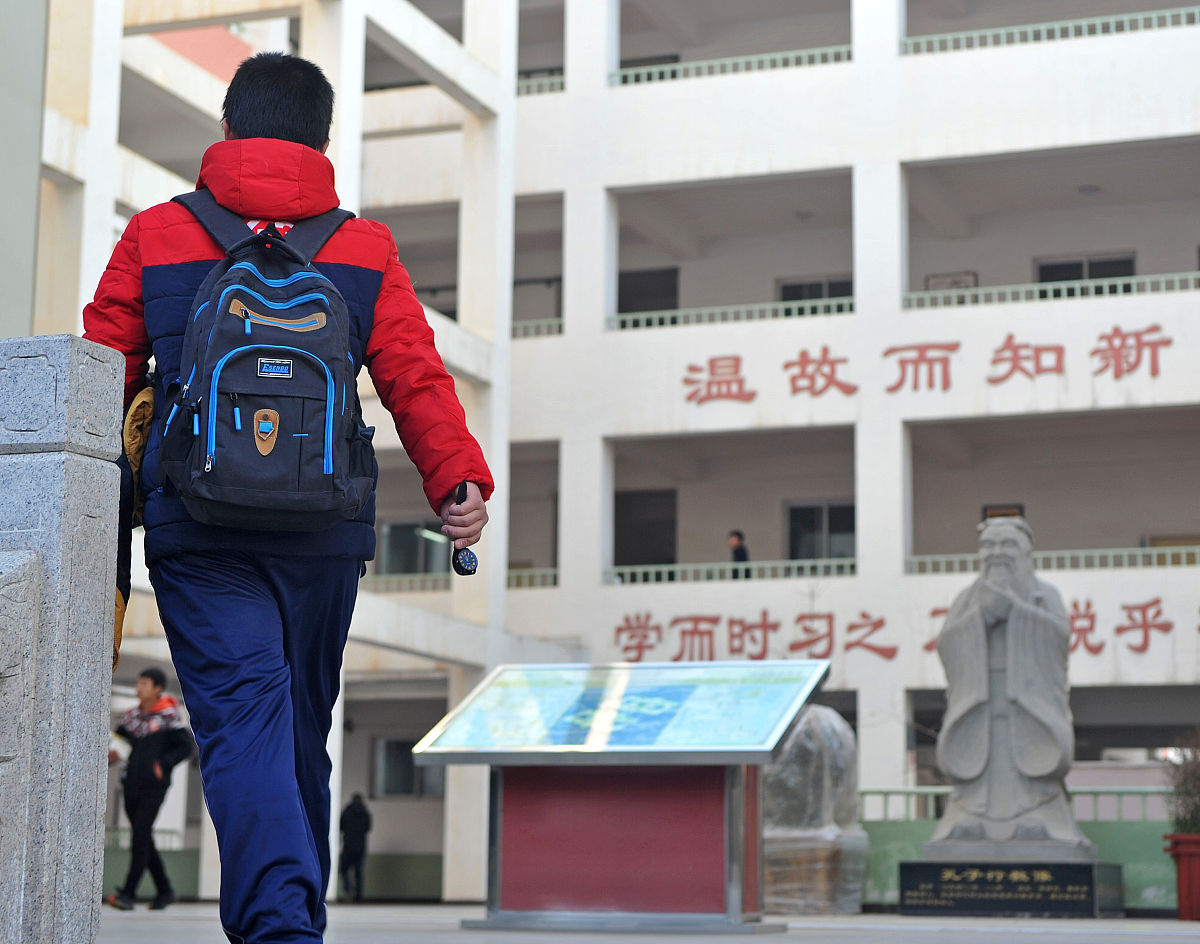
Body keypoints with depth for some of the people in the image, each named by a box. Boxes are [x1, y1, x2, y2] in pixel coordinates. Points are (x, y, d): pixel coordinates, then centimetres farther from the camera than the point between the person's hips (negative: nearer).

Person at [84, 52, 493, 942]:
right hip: (326, 533, 2)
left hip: (197, 532, -2)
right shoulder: (366, 249, 9)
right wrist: (460, 482, -10)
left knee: (242, 719, -9)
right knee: (303, 731, 14)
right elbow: (417, 377, -3)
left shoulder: (156, 235, 7)